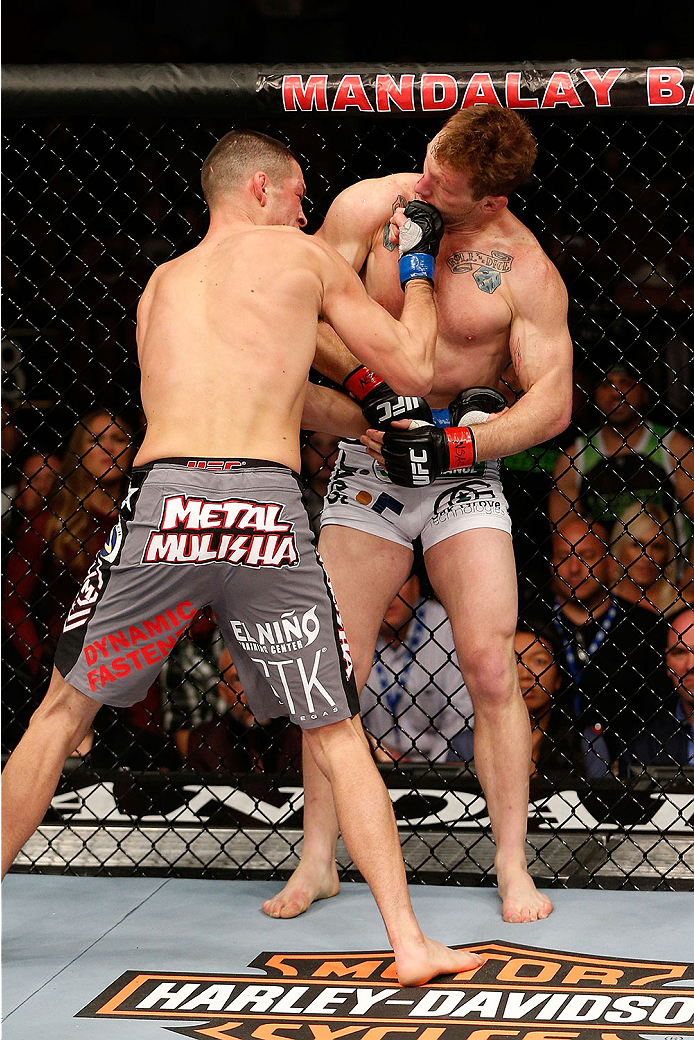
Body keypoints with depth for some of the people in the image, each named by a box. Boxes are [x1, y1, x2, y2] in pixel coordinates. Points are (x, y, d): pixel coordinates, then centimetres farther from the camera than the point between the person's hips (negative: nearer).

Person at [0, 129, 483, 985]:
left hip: (163, 498, 2)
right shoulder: (304, 256, 15)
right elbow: (414, 374, 19)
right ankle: (409, 943, 8)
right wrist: (417, 265, 35)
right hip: (269, 510, -2)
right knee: (337, 735, 11)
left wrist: (366, 422, 47)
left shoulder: (159, 286, 25)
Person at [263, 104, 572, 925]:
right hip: (370, 459, 2)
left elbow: (552, 402, -12)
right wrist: (368, 383, -15)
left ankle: (512, 867, 0)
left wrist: (453, 443, -23)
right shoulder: (368, 208, -6)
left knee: (490, 664, -10)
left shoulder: (526, 271, -11)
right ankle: (317, 860, 10)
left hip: (465, 469, -2)